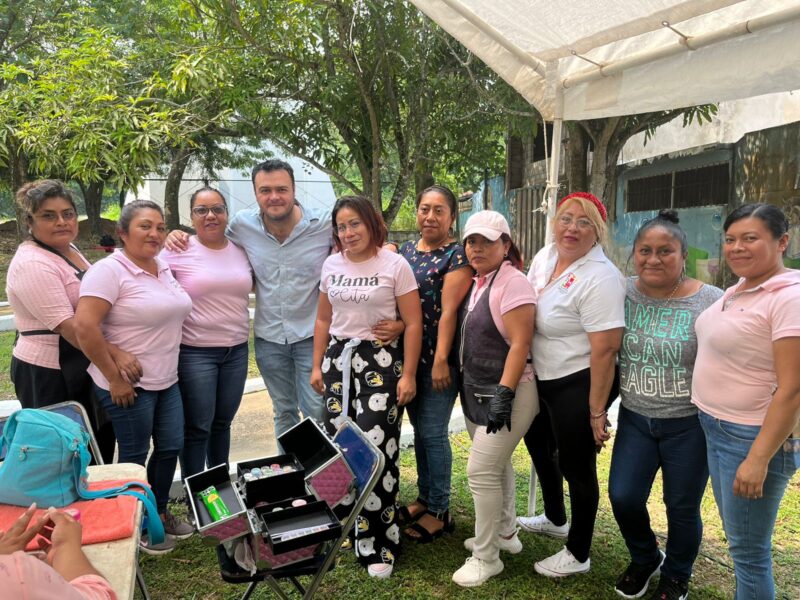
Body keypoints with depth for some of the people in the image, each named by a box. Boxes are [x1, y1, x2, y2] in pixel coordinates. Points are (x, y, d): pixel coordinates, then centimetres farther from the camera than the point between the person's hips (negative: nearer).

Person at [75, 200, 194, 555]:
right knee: (135, 455, 7)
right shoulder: (109, 270, -16)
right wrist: (114, 378, -20)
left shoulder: (164, 269, 7)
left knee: (171, 446, 14)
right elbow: (84, 327, -23)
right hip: (128, 385, -7)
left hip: (167, 380, 7)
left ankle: (159, 512, 35)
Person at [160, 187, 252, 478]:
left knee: (222, 423, 17)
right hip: (195, 352, -4)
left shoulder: (241, 250, 6)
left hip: (237, 350, 5)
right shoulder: (179, 250, -8)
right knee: (197, 428, 3)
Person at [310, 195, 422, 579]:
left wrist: (408, 375, -11)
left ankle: (378, 543, 4)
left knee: (375, 447, -8)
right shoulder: (332, 265, 8)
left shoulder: (395, 265, -7)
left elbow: (413, 324, -7)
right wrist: (317, 365, 12)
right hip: (338, 358, 5)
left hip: (382, 361, -5)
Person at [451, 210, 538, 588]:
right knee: (496, 464, 20)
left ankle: (486, 558, 9)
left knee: (481, 470, -7)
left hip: (506, 393, -9)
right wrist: (469, 389, 17)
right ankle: (505, 533, 37)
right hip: (476, 392, 9)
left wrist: (503, 394, -27)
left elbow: (520, 344, -23)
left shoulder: (512, 283, -18)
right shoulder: (477, 282, 9)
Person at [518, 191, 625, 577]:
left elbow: (605, 349, -25)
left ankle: (577, 555, 28)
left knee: (576, 466, 6)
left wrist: (596, 411, -23)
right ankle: (555, 519, 52)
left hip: (579, 385, -9)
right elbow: (526, 311, 15)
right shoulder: (545, 256, 2)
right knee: (538, 445, 26)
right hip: (542, 377, 9)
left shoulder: (600, 278, -24)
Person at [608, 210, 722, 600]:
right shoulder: (622, 294, -3)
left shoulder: (710, 302, -13)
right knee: (623, 496, 1)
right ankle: (644, 559, 33)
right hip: (635, 420, 3)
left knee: (682, 508, 10)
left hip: (688, 425, -3)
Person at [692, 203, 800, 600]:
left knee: (748, 550, 6)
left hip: (753, 437, -8)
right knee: (739, 540, 20)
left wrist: (758, 459, -22)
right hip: (716, 428, 8)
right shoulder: (739, 288, 7)